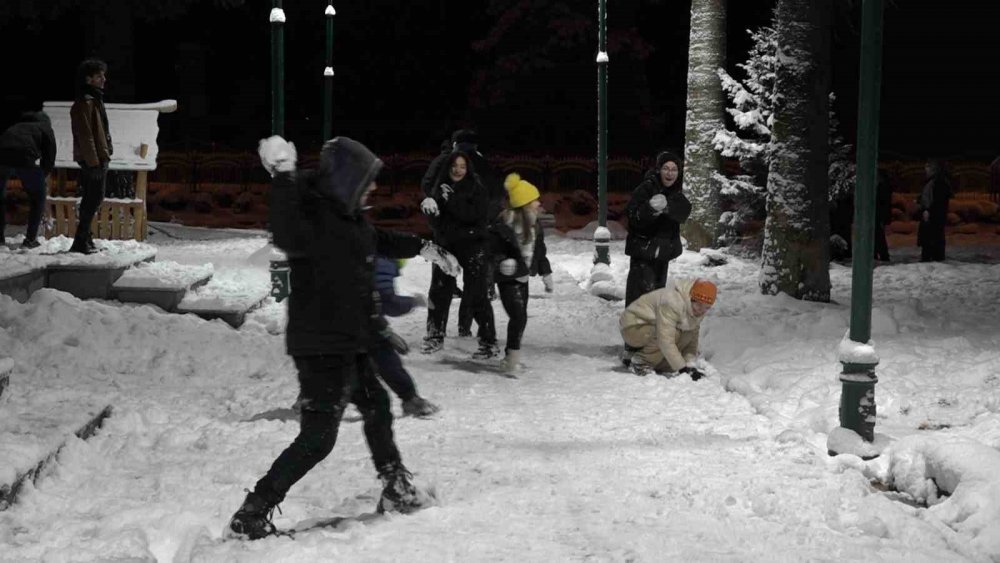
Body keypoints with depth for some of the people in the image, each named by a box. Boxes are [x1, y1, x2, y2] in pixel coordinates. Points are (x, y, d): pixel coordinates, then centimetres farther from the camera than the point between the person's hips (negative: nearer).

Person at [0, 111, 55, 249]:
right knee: (37, 197, 16)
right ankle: (30, 239, 12)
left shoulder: (16, 127, 37)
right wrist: (41, 178, 31)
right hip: (25, 159, -3)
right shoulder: (46, 129, 23)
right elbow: (50, 158, 15)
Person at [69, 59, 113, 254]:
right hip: (93, 159, -10)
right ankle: (81, 241, -10)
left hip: (98, 158, 10)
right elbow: (85, 136, -19)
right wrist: (93, 162, -22)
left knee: (91, 199, 13)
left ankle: (85, 238, 18)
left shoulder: (94, 100, 18)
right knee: (94, 199, -10)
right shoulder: (85, 103, -14)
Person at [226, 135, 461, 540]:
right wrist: (283, 177, -50)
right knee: (317, 438, -10)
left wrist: (425, 249, 38)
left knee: (376, 408, 25)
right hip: (321, 347, -10)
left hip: (349, 344, 11)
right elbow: (288, 237, -45)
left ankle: (396, 492, 43)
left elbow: (380, 241, 30)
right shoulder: (314, 217, -21)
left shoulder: (347, 217, 9)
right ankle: (251, 515, -5)